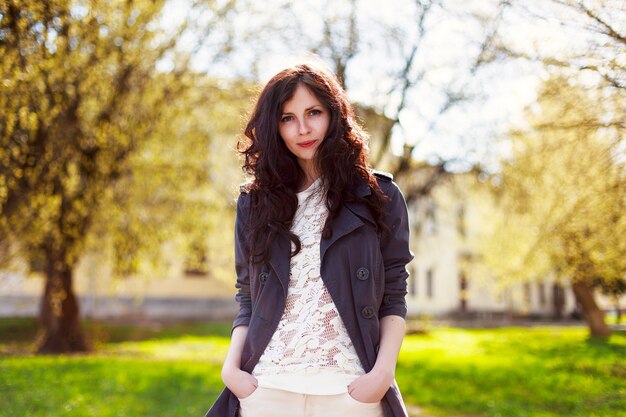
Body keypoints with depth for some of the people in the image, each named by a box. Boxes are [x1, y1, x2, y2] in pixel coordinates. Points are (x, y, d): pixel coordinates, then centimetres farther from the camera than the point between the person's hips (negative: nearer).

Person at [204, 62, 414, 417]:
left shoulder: (378, 195, 2)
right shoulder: (256, 202, 7)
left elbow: (393, 297, 1)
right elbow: (248, 299, 10)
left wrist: (383, 372, -11)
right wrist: (231, 366, -3)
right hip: (267, 388, 2)